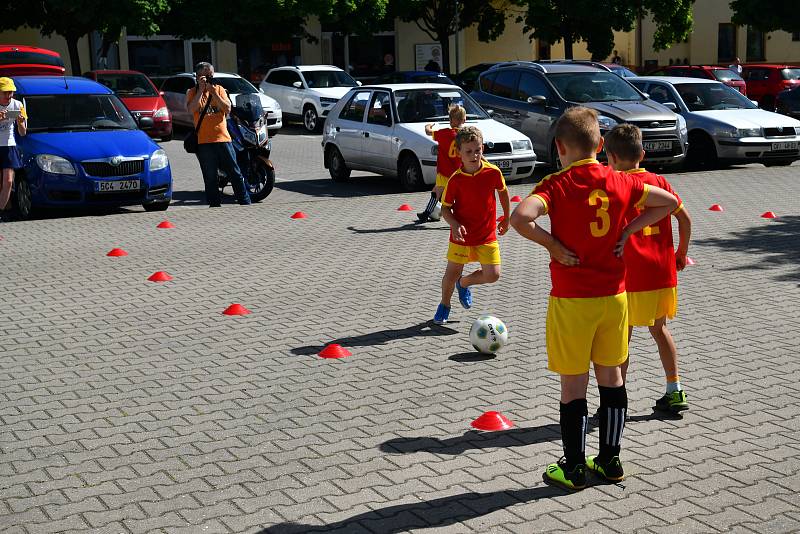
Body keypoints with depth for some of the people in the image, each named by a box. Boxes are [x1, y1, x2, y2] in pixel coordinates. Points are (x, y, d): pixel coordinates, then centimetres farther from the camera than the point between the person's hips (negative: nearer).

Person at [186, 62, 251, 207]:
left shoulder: (219, 89, 10)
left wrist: (213, 92, -9)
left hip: (223, 138, 1)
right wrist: (201, 90, -13)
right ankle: (214, 205, 11)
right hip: (204, 141, -1)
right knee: (210, 177, 4)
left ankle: (245, 202, 10)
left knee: (235, 173, 3)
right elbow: (191, 109, -13)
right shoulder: (192, 92, 6)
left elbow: (227, 109, -2)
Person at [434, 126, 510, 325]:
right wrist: (455, 225, -24)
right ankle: (444, 305, 33)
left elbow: (503, 191, 10)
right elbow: (445, 207, -6)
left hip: (487, 235, 2)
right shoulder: (455, 180, -15)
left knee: (493, 275, -4)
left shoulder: (493, 172, -11)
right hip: (461, 234, -1)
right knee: (452, 273, 5)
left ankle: (463, 283, 27)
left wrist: (506, 217, 18)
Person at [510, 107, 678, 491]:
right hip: (614, 294, 5)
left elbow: (520, 218, -30)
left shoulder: (556, 185, -13)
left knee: (573, 383, 5)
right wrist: (627, 231, 7)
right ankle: (610, 461, 24)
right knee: (611, 375, 15)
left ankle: (574, 469, 14)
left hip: (571, 300, -4)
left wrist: (552, 245, -14)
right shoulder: (620, 182, 2)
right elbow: (670, 203, 12)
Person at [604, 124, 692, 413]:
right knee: (659, 328, 19)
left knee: (622, 335, 5)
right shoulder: (659, 181, 5)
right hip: (663, 271, 5)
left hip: (630, 275, -5)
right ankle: (675, 391, 21)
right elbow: (685, 218, 5)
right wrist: (681, 254, 15)